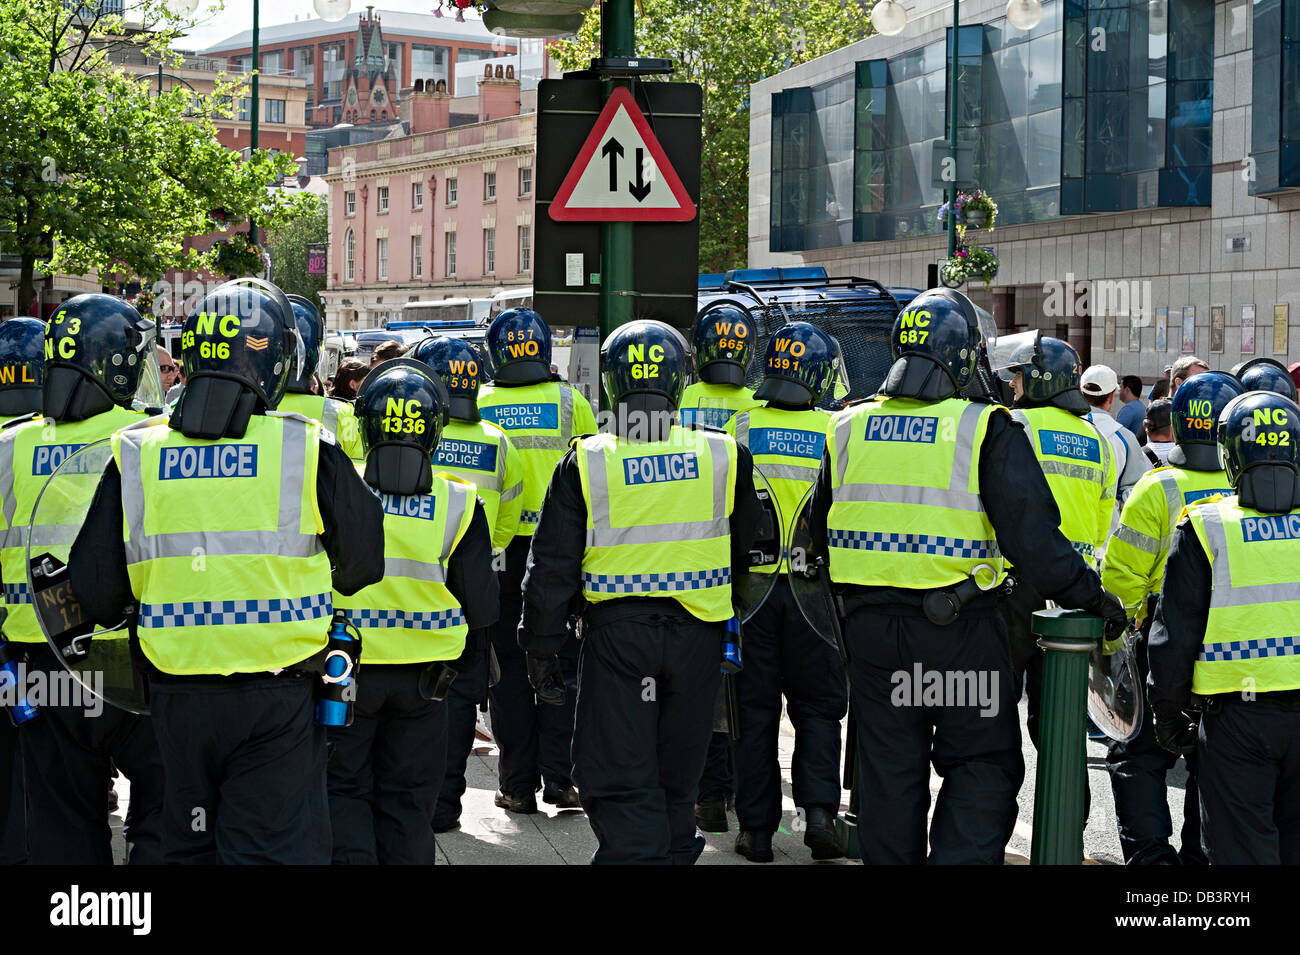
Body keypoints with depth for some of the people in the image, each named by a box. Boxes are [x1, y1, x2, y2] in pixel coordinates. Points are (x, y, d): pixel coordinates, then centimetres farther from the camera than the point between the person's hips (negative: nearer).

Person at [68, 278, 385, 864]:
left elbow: (92, 591, -1)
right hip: (279, 697, -3)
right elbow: (364, 563, 2)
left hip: (177, 692, 3)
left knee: (188, 846, 18)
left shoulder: (136, 455, -2)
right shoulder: (310, 450, -8)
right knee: (272, 848, 3)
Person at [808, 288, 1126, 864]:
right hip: (959, 624, -4)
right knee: (983, 767, 7)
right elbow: (1032, 537, -16)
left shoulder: (848, 428, 6)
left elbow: (820, 536, 15)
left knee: (888, 771, 14)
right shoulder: (986, 430, -10)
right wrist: (1092, 598, -7)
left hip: (870, 623, 4)